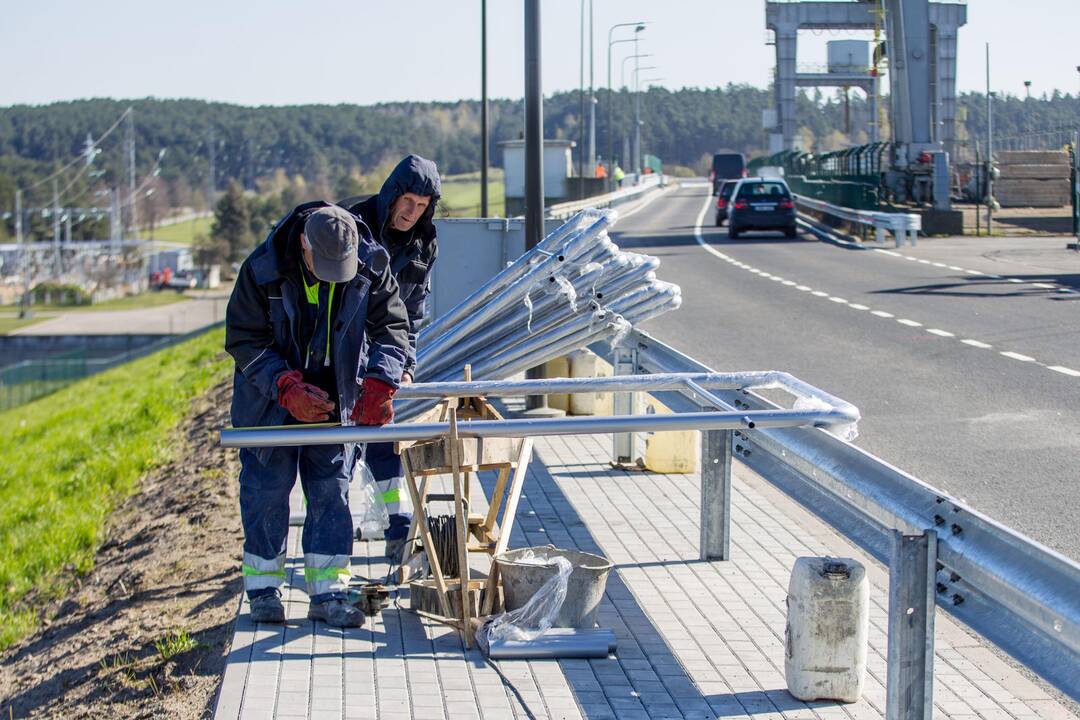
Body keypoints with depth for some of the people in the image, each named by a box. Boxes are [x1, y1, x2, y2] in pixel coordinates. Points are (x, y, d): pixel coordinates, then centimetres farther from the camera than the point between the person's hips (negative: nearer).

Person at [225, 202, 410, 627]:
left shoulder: (371, 266, -14)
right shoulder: (263, 270, -21)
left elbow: (390, 327, -7)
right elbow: (243, 340, -15)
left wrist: (379, 384, -23)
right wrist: (287, 387, -27)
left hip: (335, 400, 2)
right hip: (271, 399, -2)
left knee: (332, 491, 1)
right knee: (267, 488, 1)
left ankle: (328, 593, 6)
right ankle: (263, 587, 15)